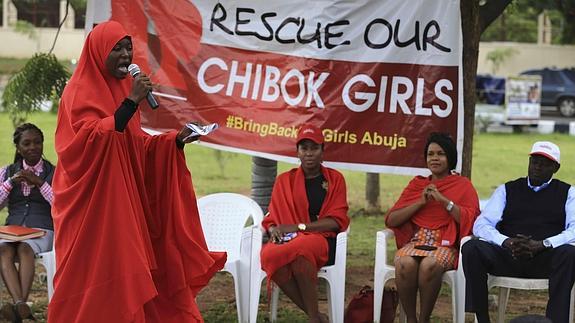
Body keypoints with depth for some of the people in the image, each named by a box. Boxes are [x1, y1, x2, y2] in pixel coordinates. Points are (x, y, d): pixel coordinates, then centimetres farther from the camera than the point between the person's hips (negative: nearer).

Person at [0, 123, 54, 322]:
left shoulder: (54, 173, 10)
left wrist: (39, 183, -9)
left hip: (42, 230, -2)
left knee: (25, 248, -36)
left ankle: (19, 307, -50)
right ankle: (21, 306, -52)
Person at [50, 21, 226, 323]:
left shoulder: (121, 88, 15)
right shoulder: (80, 92, -9)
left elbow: (135, 144, 17)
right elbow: (93, 140, -23)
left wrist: (176, 139, 2)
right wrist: (132, 102, -24)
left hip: (124, 198, 8)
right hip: (92, 203, -8)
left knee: (122, 266, 5)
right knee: (96, 270, -8)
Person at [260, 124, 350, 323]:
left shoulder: (335, 179, 11)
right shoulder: (284, 180, 17)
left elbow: (336, 221, 1)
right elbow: (271, 220, 16)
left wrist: (299, 227, -11)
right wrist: (274, 231, -10)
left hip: (322, 241, -2)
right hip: (288, 240, 3)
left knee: (300, 248, -40)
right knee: (268, 255, -35)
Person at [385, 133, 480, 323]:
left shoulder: (463, 185, 13)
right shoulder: (417, 184, 20)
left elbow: (470, 221, -4)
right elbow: (391, 220, 9)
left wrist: (444, 200, -9)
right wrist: (421, 202, -2)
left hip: (446, 245, -2)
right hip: (415, 241, 2)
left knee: (429, 265, -37)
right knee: (405, 263, -34)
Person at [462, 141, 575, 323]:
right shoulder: (507, 190, 19)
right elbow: (481, 225, 7)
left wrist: (542, 244, -19)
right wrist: (506, 242, -15)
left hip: (546, 259, -1)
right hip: (507, 257, 2)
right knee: (472, 248, -26)